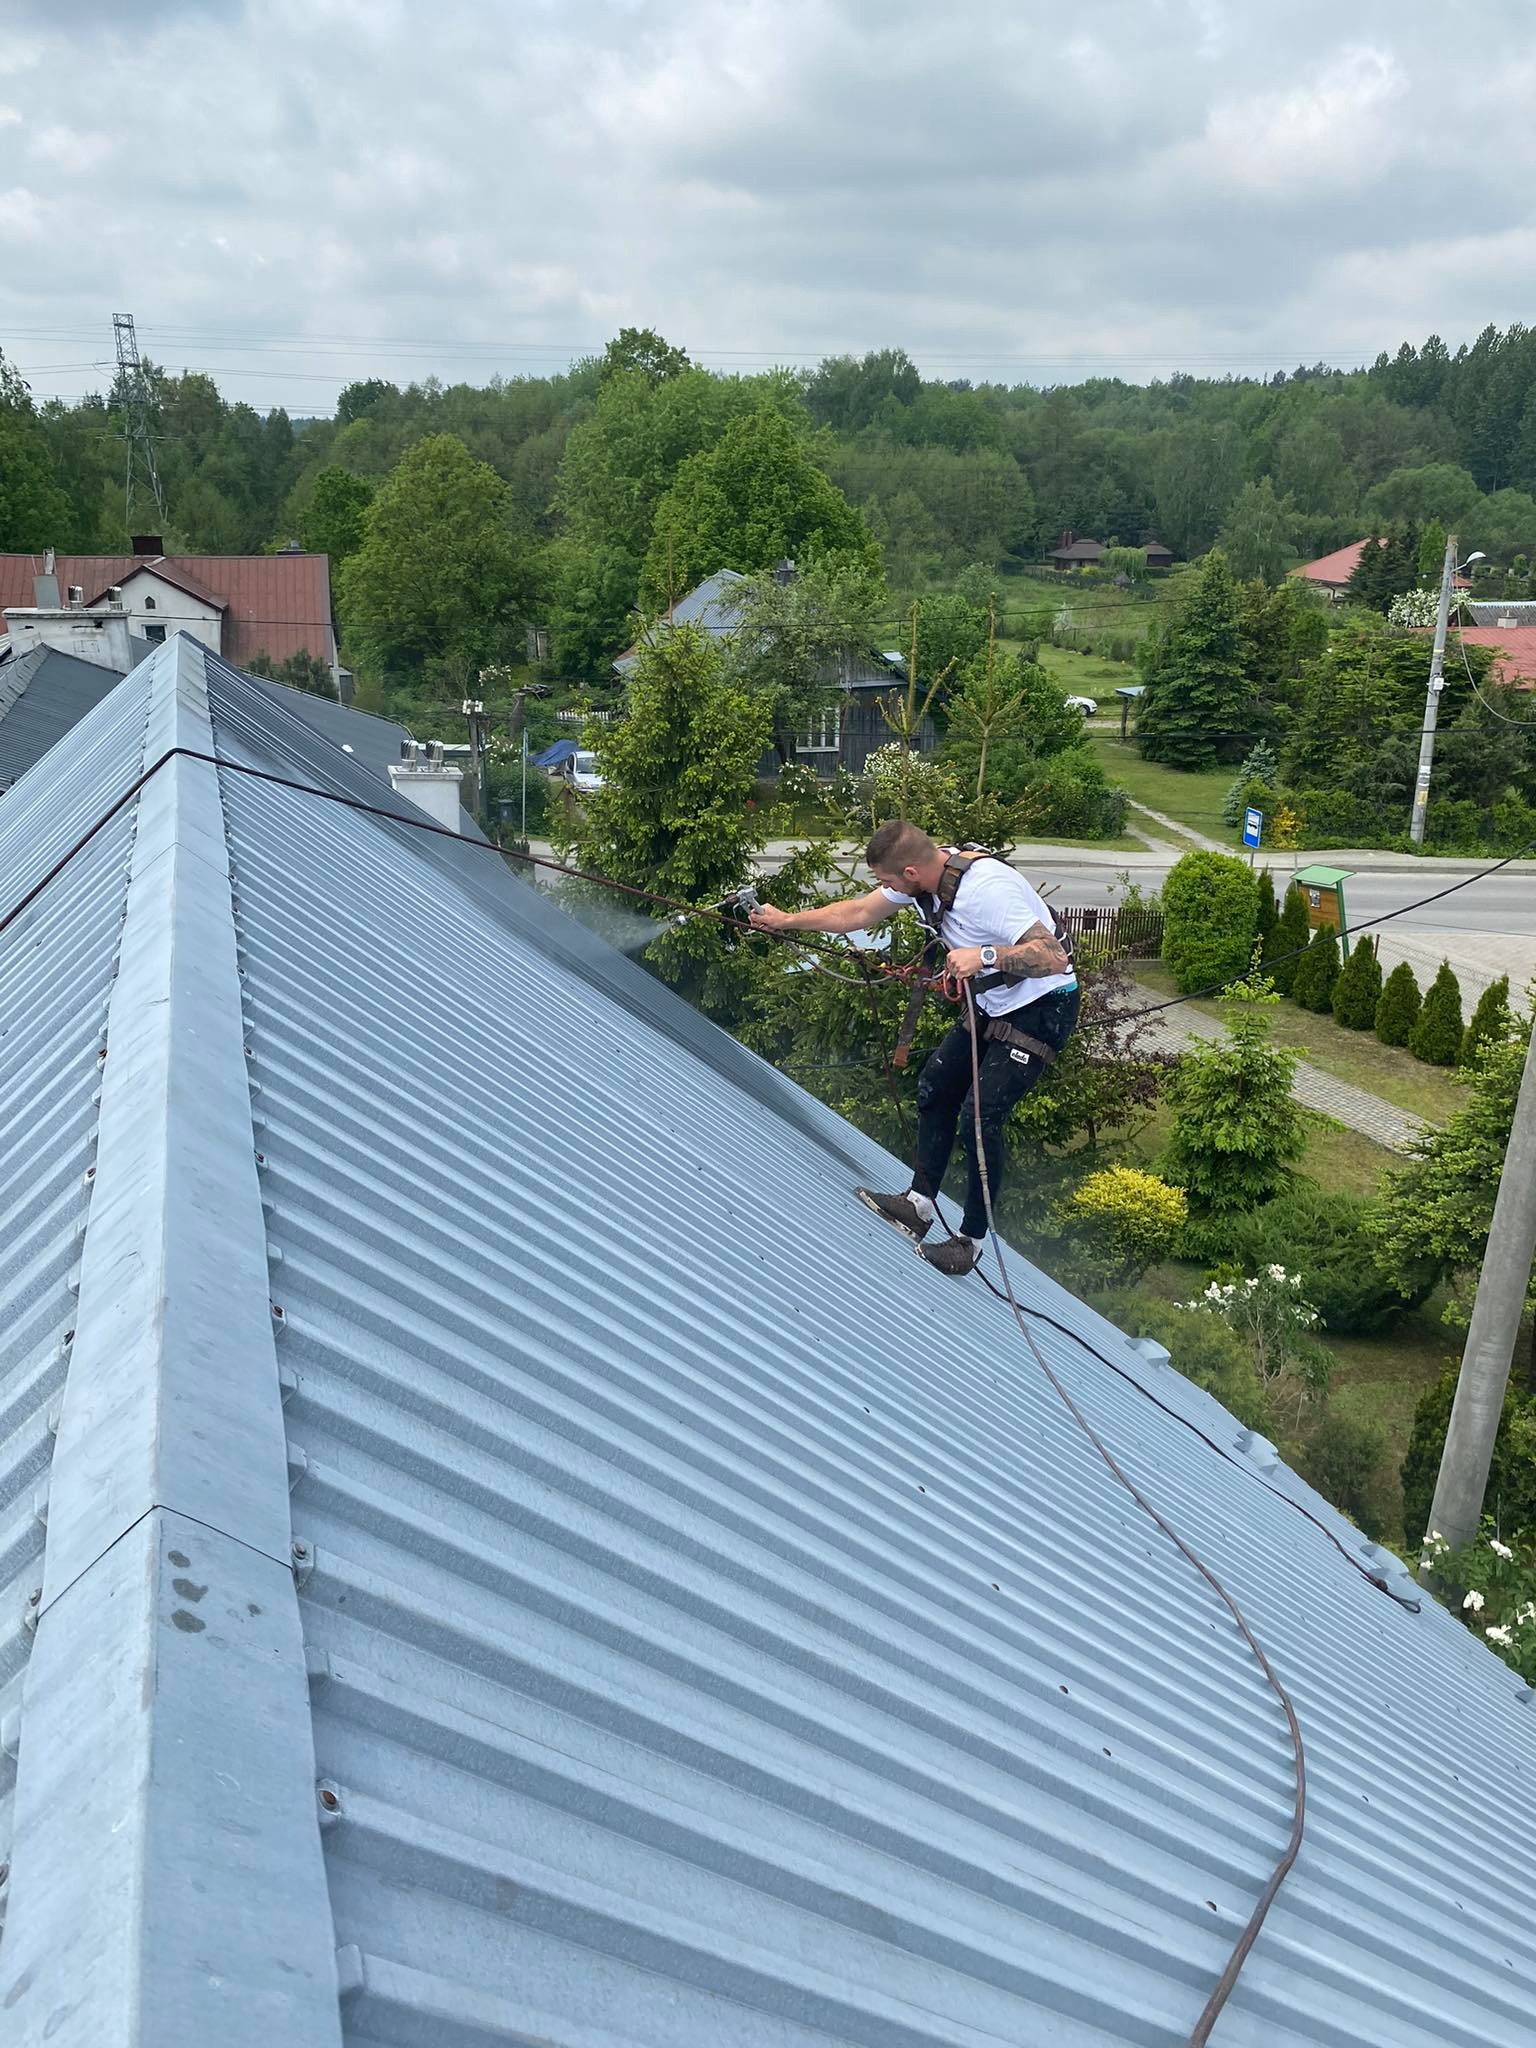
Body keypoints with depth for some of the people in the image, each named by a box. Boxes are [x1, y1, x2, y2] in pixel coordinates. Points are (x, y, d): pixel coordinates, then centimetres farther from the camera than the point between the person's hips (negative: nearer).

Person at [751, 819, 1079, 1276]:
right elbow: (856, 914, 9)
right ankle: (919, 1206, 21)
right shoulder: (924, 874, -6)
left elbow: (1054, 956, -36)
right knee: (935, 1089, 10)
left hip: (1041, 1008, -9)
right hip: (990, 1004, 9)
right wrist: (786, 921, 12)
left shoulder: (986, 889, -33)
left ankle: (971, 1240, 2)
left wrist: (986, 955, -47)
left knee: (979, 1119, -13)